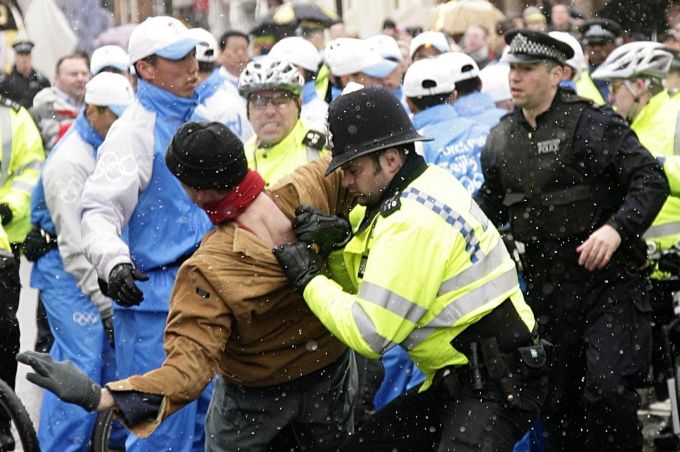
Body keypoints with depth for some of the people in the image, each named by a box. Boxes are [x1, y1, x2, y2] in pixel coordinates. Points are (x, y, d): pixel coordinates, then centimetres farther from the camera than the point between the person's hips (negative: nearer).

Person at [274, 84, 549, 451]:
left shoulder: (414, 221, -20)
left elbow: (370, 334, -19)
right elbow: (365, 286, 16)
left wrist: (309, 279, -7)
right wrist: (332, 246, -2)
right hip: (453, 381, 10)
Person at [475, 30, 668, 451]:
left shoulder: (591, 123, -11)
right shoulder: (502, 139, 9)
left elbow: (652, 181, -16)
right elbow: (490, 202, 23)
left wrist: (616, 228, -30)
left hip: (609, 282, -6)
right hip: (548, 287, 6)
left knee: (607, 390, -19)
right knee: (558, 401, 12)